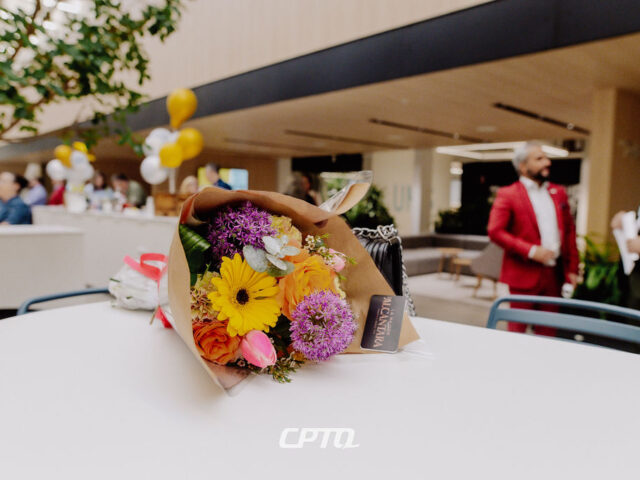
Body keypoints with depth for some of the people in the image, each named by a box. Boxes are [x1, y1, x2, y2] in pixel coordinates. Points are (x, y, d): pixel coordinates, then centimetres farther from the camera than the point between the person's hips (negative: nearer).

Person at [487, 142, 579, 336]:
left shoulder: (559, 193, 12)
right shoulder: (507, 195, -6)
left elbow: (569, 232, 13)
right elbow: (495, 231, -13)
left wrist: (572, 269, 8)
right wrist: (531, 250, -18)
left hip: (554, 274, 5)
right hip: (524, 274, -5)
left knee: (548, 331, 13)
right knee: (518, 330, 5)